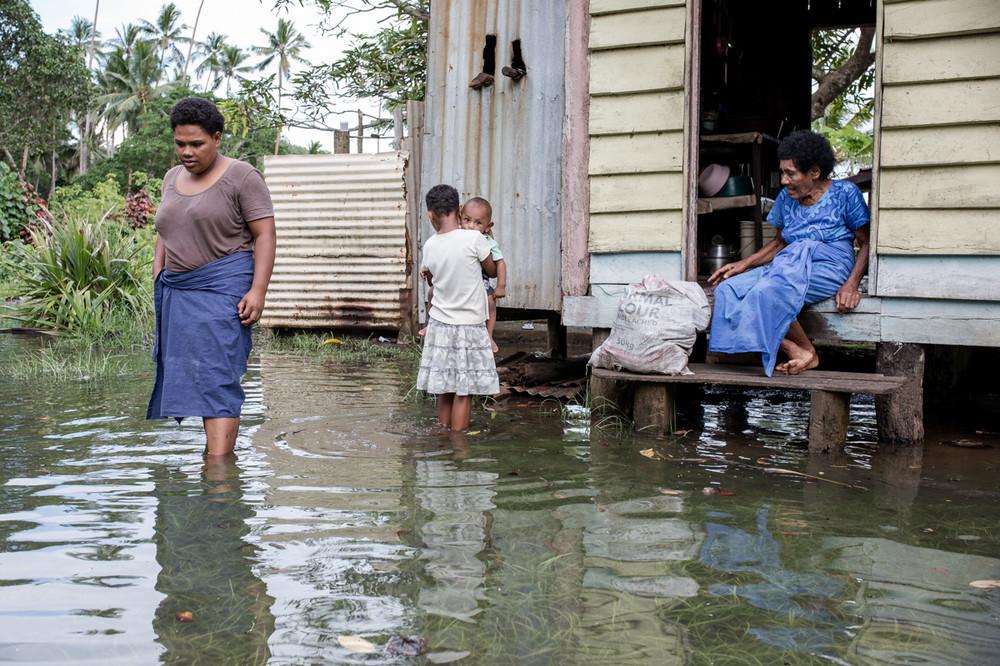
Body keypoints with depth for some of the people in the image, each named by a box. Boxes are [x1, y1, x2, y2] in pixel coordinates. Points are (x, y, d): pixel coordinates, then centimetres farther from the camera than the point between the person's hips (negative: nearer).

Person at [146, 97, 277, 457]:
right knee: (192, 379, 6)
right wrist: (158, 281, 14)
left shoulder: (241, 177, -3)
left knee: (217, 380, -14)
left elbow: (265, 235, -8)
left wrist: (257, 290, -18)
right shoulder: (172, 178, 17)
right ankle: (214, 444, 13)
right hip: (176, 292, 7)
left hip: (222, 290, -7)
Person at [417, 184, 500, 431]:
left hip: (440, 325, 4)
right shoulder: (474, 238, -14)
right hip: (469, 327, -4)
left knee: (444, 391, 10)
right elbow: (493, 271, 2)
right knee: (464, 392, 1)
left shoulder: (429, 246, -2)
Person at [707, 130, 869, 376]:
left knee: (767, 290, -34)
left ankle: (806, 351, -15)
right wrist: (743, 264, 10)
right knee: (727, 289, -19)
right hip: (788, 268, 7)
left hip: (831, 267, -6)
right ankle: (793, 349, -25)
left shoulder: (844, 193, -1)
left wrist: (852, 285, -17)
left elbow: (866, 243, -1)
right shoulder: (786, 198, 14)